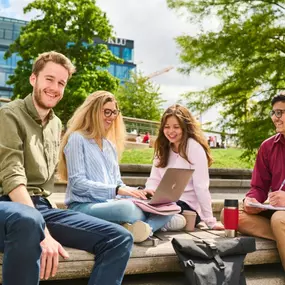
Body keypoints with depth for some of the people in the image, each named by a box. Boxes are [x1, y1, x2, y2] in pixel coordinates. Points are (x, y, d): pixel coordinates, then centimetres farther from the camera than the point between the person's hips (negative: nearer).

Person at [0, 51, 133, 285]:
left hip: (41, 206, 7)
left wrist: (43, 227, 4)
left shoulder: (56, 124, 18)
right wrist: (43, 234, -28)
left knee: (120, 238, -9)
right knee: (27, 219, -44)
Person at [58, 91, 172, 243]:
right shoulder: (77, 139, -2)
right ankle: (148, 225, -15)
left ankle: (136, 228, -34)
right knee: (127, 208, -40)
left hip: (110, 204, 7)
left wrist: (137, 192, -2)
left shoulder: (110, 145, 20)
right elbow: (77, 183, -12)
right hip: (84, 206, -7)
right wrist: (116, 190, -20)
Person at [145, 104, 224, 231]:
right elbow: (154, 180, 5)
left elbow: (201, 187, -14)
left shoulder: (194, 147, -9)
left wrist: (210, 221, -15)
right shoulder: (163, 148, 11)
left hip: (188, 207, -6)